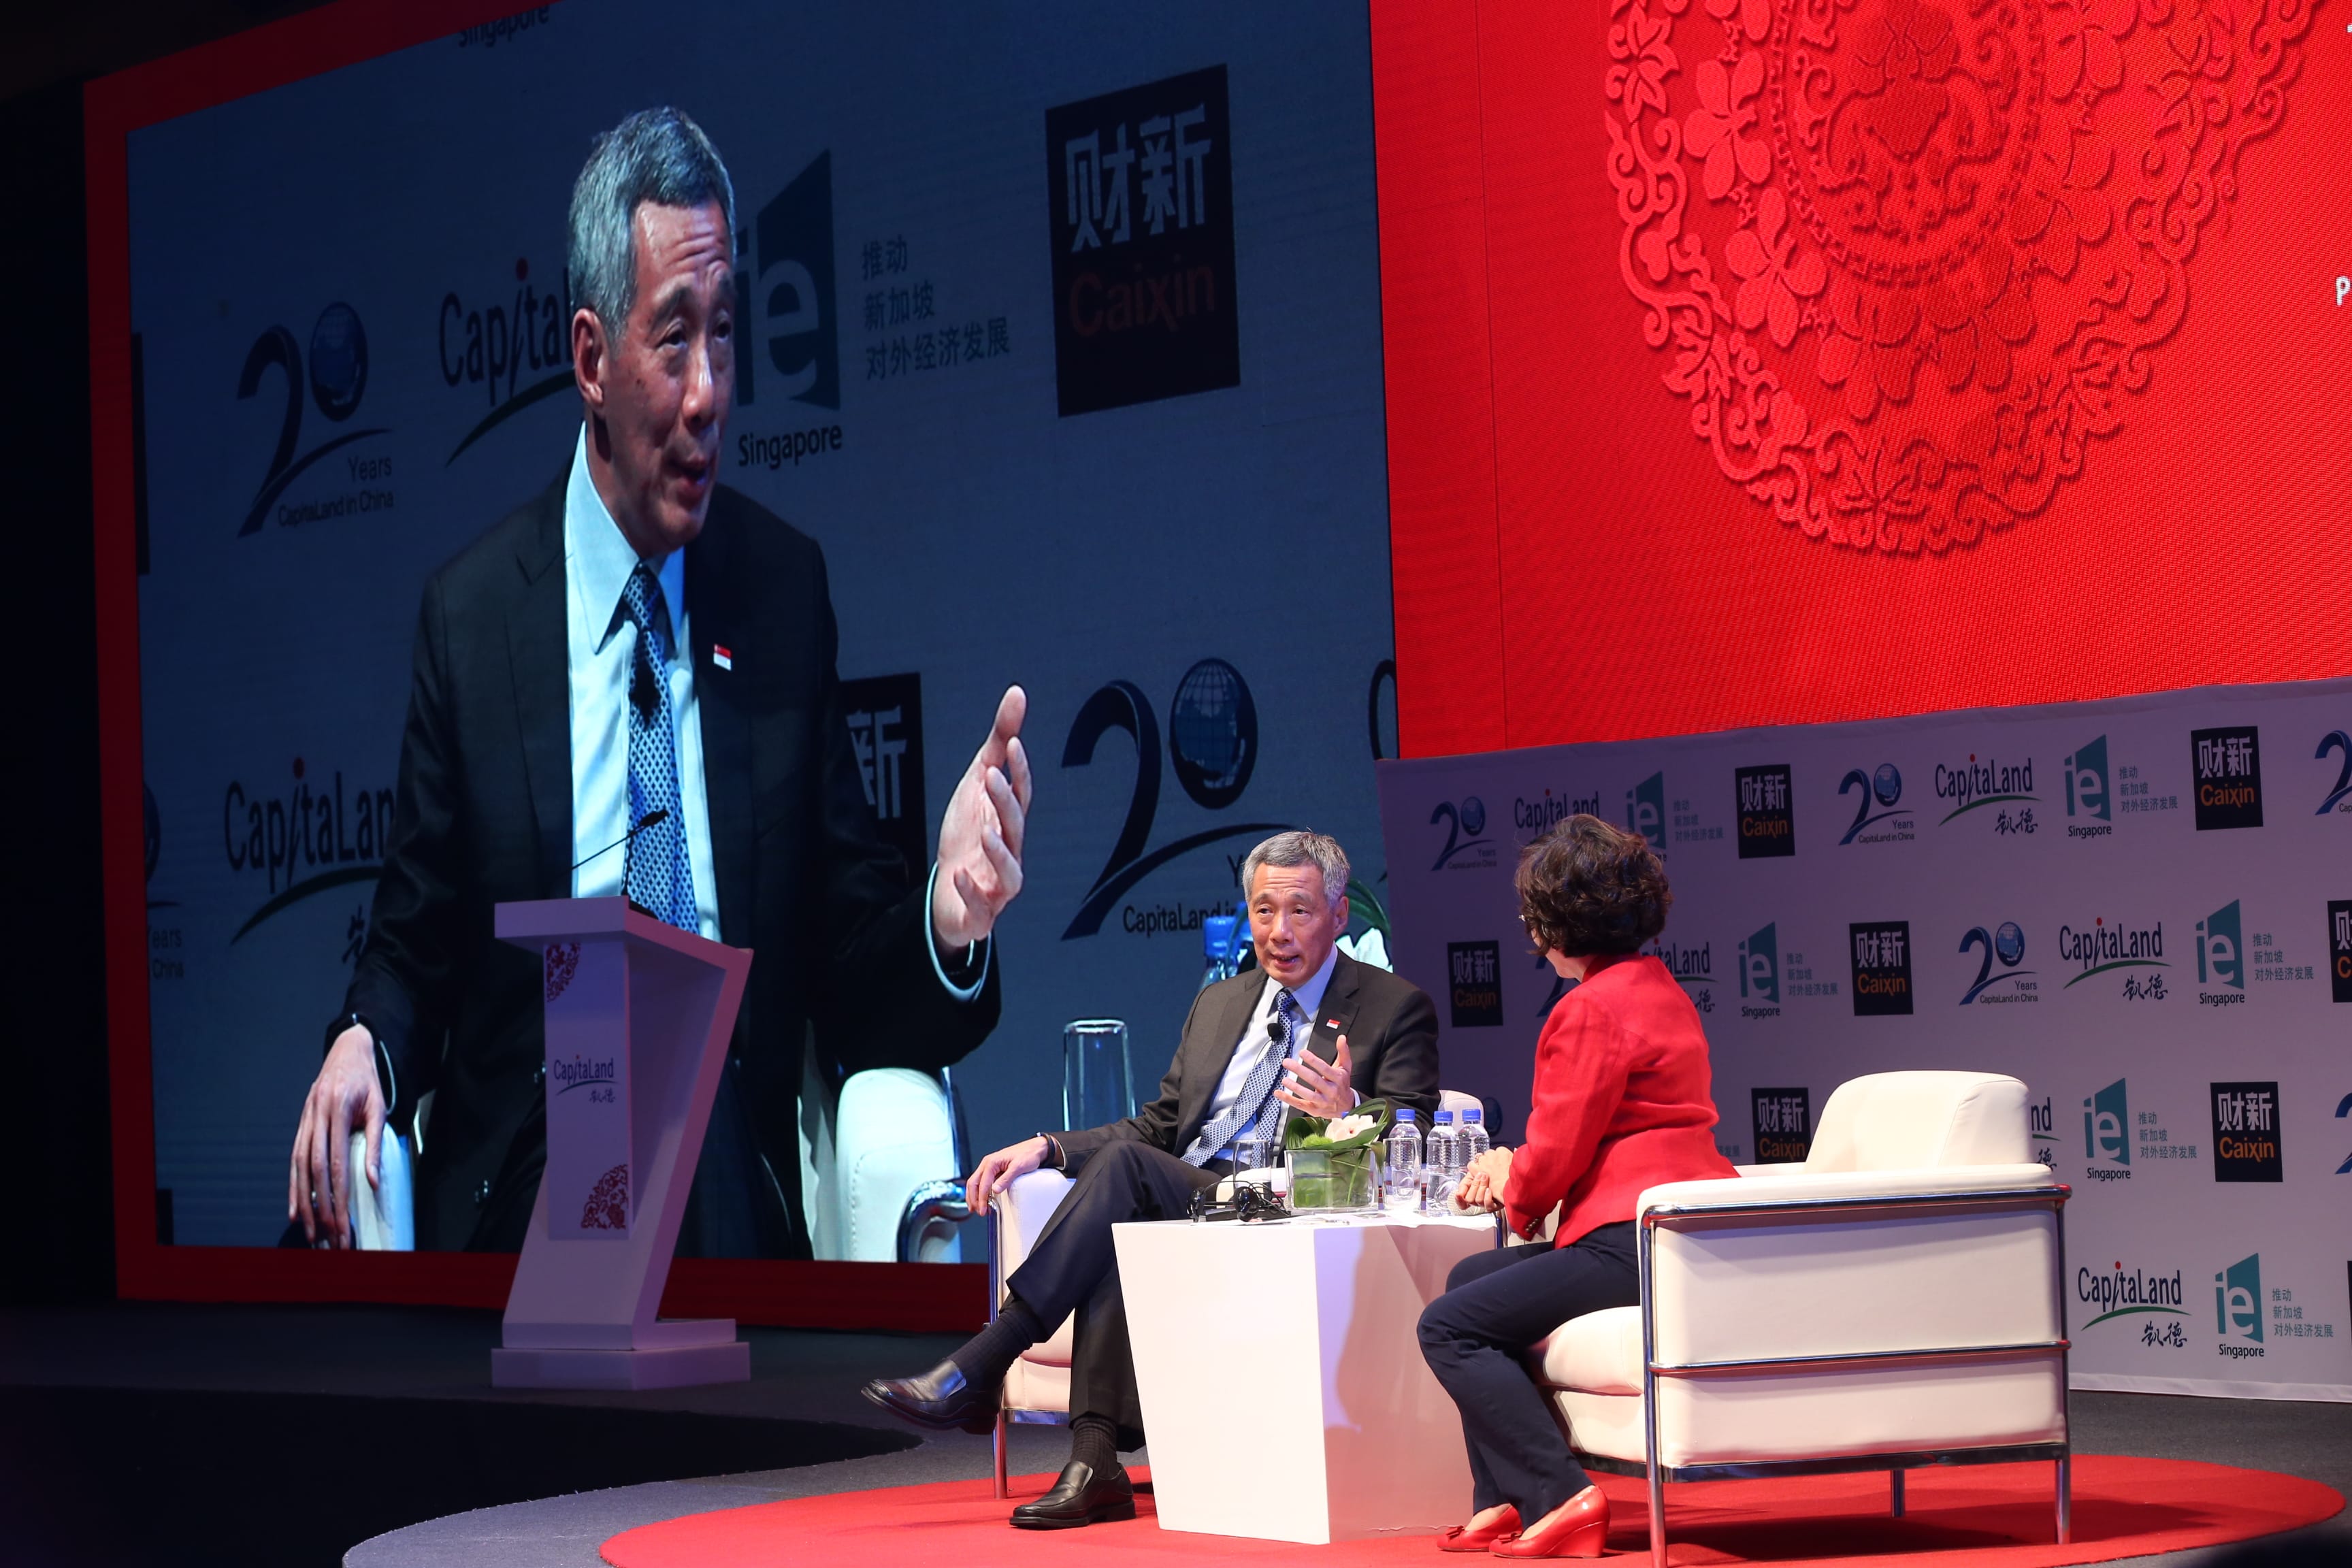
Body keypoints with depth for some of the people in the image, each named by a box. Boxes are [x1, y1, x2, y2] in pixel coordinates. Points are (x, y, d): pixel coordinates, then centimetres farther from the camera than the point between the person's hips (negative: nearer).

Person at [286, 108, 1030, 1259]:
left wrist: (946, 925, -12)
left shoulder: (787, 591, 8)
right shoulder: (468, 615, 4)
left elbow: (847, 986, 9)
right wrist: (363, 1043, -12)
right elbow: (414, 954, 10)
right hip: (517, 1231, -1)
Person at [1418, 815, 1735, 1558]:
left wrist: (1515, 1191, 9)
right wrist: (1516, 1171, 19)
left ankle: (1560, 1498, -14)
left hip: (1635, 1243, -11)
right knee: (1471, 1280, 21)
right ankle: (1503, 1501, 17)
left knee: (1449, 1327, -8)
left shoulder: (1593, 1010, -14)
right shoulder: (1661, 989, 19)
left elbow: (1555, 1156, -13)